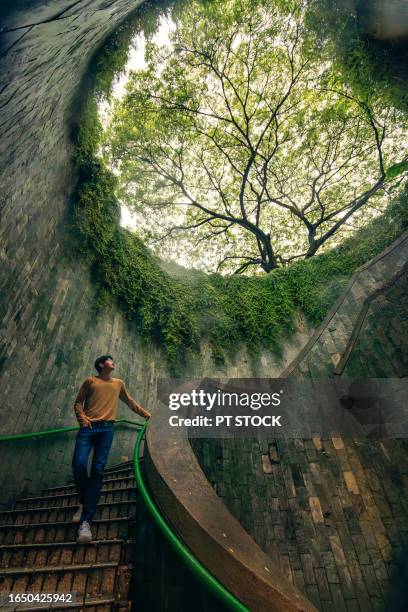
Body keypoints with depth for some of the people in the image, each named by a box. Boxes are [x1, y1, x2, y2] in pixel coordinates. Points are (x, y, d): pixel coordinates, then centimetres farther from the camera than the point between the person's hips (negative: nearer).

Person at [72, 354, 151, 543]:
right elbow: (78, 402, 11)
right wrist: (82, 418, -7)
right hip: (88, 427, -1)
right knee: (79, 464, -14)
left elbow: (130, 401, 30)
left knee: (98, 471, -6)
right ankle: (84, 502, 15)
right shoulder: (90, 381, 12)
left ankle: (86, 521, -4)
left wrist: (144, 413, 32)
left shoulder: (118, 383, 20)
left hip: (106, 429, 2)